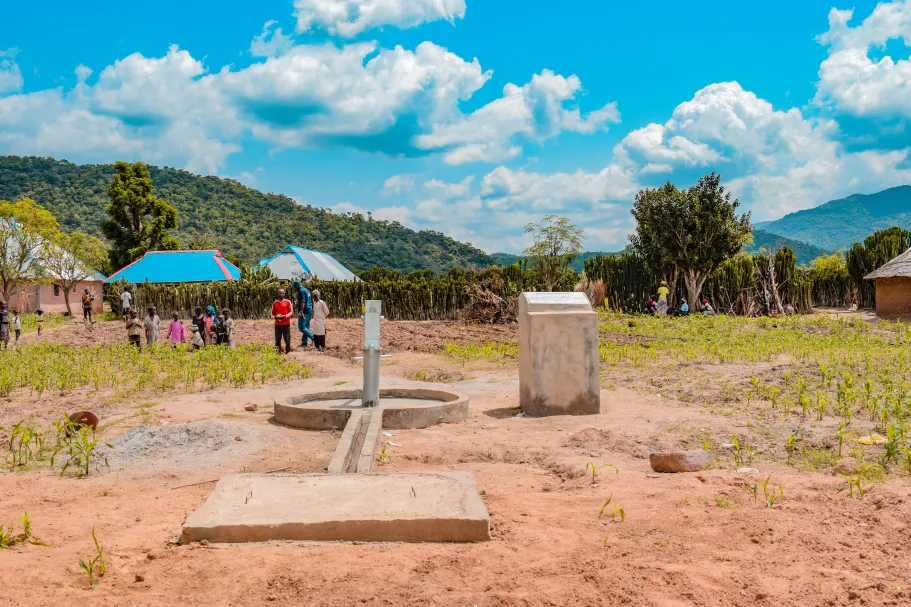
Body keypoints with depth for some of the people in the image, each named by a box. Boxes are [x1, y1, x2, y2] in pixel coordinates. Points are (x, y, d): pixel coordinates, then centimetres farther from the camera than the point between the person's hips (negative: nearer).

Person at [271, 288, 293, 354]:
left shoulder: (288, 302, 4)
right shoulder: (275, 303, 11)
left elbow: (291, 312, 1)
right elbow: (273, 313, 15)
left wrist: (285, 316, -16)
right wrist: (275, 317, -8)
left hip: (286, 324, -2)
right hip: (278, 324, 2)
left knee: (287, 339, -3)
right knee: (277, 339, 1)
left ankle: (288, 351, 5)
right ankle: (278, 352, 8)